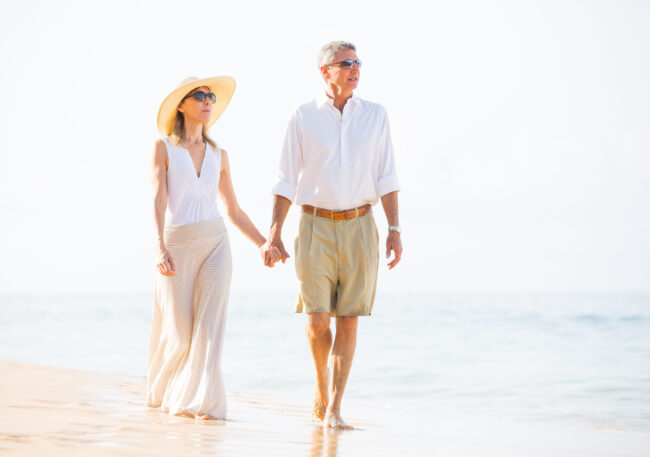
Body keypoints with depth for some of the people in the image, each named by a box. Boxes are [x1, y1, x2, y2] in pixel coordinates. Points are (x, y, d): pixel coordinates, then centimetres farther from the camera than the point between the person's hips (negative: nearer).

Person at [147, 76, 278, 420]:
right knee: (179, 331, 4)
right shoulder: (163, 147, -1)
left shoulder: (218, 155, 10)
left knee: (209, 325, -9)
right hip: (177, 245, -3)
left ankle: (203, 402, -9)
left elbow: (233, 210, 16)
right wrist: (160, 247, -25)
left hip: (214, 243, 3)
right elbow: (158, 199, -13)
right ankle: (162, 389, 30)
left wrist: (263, 244, 11)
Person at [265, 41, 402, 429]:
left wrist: (395, 230, -5)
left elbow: (386, 178, 3)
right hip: (316, 226, -1)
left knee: (348, 320, -3)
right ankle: (323, 381, 23)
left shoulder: (375, 116, 4)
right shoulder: (303, 118, 1)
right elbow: (287, 181, 1)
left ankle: (334, 409, 1)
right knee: (317, 319, -7)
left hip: (359, 226, 1)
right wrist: (274, 234, -5)